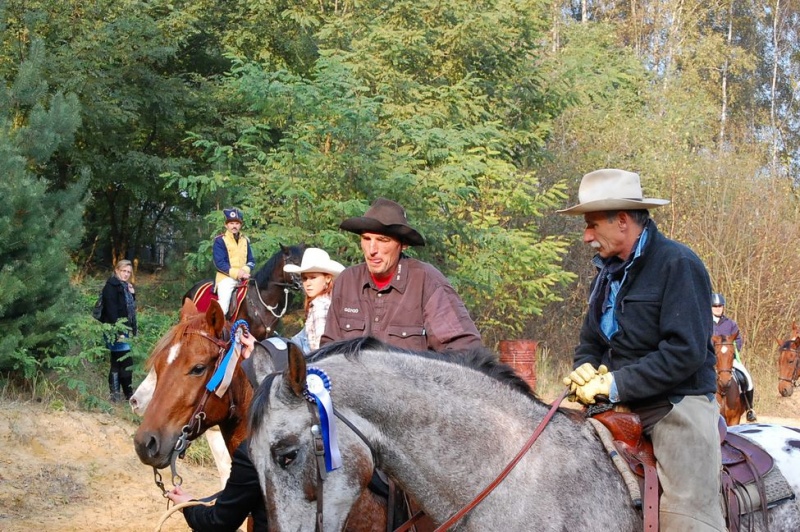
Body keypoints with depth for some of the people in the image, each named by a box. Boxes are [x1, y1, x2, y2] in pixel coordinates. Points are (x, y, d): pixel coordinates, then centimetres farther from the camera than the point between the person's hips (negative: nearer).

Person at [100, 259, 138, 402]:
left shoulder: (126, 287, 18)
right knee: (126, 362, -11)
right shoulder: (111, 286, -9)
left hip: (125, 330, 9)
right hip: (116, 330, -9)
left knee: (117, 362, 10)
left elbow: (130, 309, 19)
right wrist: (118, 331, -22)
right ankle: (128, 393, -8)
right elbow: (111, 310, -17)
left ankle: (115, 394, 12)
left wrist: (132, 294, 3)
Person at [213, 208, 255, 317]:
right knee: (223, 307, -23)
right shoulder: (220, 240, -2)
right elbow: (219, 263, -9)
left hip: (243, 278, 5)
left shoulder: (245, 240, 14)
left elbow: (251, 261, 13)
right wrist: (236, 273, -18)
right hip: (226, 278, -5)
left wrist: (245, 270, -10)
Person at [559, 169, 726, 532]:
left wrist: (614, 385, -19)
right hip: (619, 405, 8)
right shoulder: (608, 272, 14)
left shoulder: (678, 264, -10)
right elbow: (590, 342, 21)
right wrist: (584, 369, -4)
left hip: (677, 403, -8)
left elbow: (684, 352, -19)